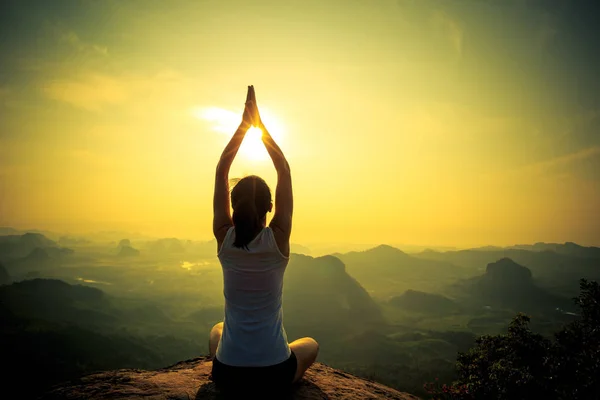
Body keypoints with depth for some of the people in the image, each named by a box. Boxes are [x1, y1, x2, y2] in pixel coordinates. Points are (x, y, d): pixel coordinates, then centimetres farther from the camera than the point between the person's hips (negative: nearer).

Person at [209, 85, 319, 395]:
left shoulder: (224, 238, -9)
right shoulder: (278, 239, -14)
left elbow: (221, 171, -3)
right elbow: (285, 172, -6)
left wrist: (244, 123, -3)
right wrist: (261, 125, -5)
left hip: (227, 373, 2)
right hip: (275, 374, -1)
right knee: (311, 345, 33)